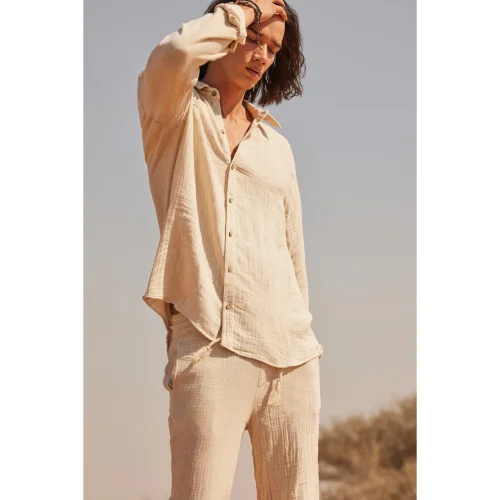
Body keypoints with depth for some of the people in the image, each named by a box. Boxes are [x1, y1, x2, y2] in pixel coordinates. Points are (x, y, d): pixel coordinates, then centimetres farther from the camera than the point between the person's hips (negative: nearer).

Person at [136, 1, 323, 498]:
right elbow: (176, 53, -16)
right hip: (211, 347, -5)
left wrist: (301, 337, 17)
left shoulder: (275, 144, 21)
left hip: (292, 354, 5)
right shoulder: (177, 116, 7)